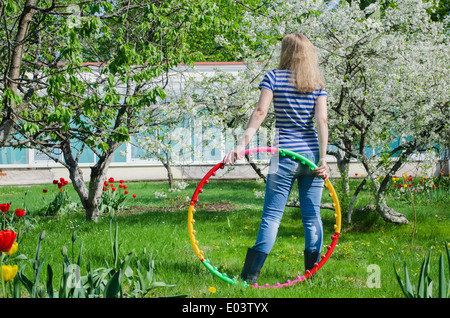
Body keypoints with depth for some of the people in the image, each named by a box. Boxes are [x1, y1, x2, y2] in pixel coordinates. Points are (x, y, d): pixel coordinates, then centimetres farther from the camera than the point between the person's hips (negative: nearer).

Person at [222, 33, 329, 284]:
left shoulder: (274, 77, -1)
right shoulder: (317, 83, 5)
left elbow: (260, 112, -11)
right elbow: (322, 121, -4)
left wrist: (243, 144, -14)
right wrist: (323, 159, -7)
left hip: (285, 155, -2)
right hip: (311, 155, 2)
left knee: (272, 216, 1)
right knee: (312, 216, 9)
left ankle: (251, 274, -3)